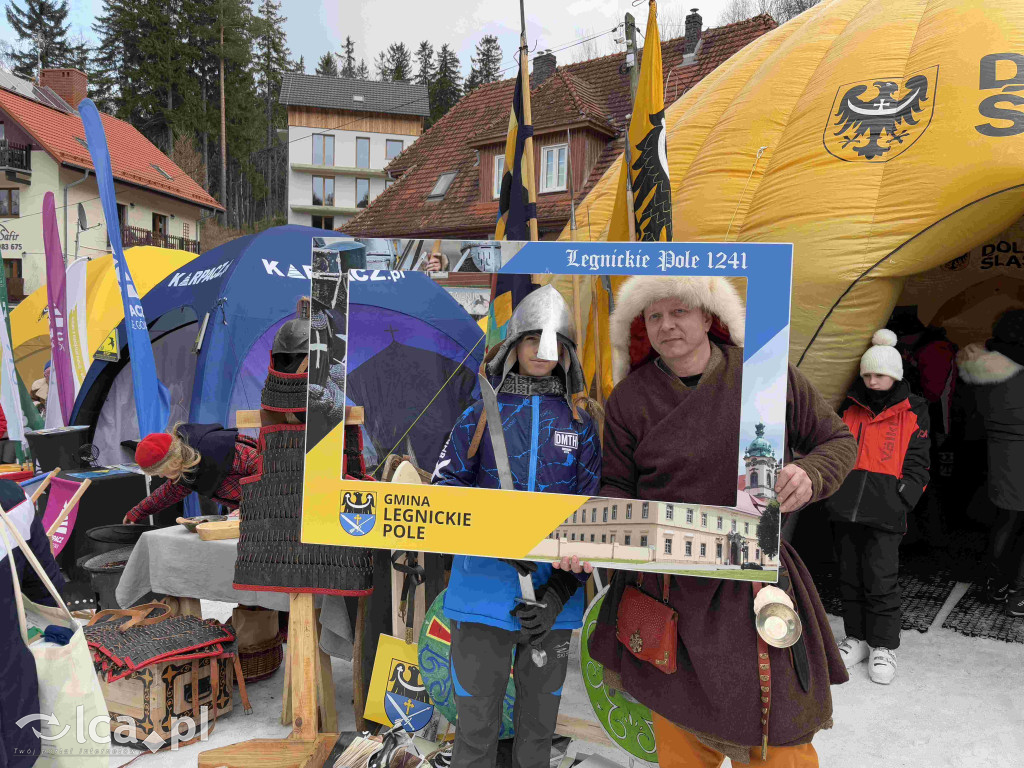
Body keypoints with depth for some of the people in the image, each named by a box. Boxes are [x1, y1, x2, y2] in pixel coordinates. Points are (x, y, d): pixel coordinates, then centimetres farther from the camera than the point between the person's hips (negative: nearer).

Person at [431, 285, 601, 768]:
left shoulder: (579, 424, 7)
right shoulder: (480, 416, 4)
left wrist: (559, 593, -8)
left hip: (552, 597, 2)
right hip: (485, 589, -1)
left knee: (539, 726, 15)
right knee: (476, 727, 5)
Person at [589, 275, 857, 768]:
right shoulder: (629, 399, -1)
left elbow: (838, 441, 8)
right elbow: (617, 487, 3)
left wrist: (810, 474, -14)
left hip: (758, 584, 0)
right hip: (666, 589, 1)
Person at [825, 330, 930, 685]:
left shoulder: (913, 413, 6)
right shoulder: (849, 409, 13)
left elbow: (917, 464, 5)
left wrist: (901, 500, -7)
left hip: (884, 512, -4)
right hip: (844, 509, 4)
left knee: (881, 579, -3)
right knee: (850, 576, 11)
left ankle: (883, 645, 13)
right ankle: (857, 637, 24)